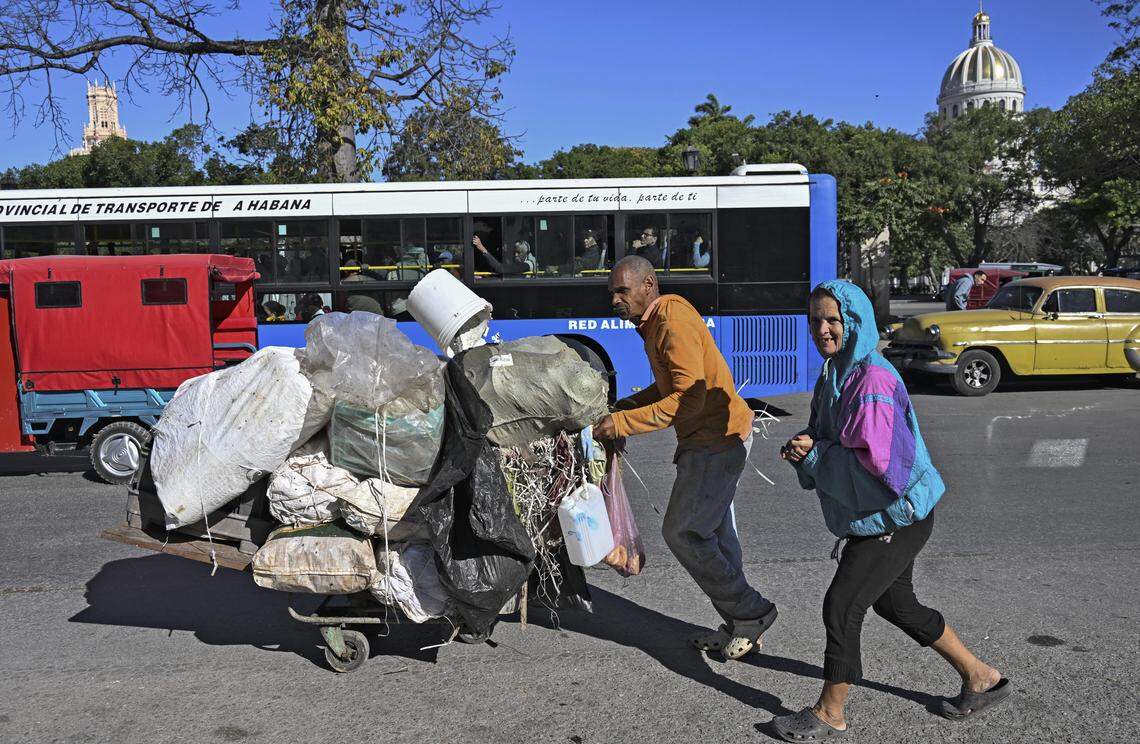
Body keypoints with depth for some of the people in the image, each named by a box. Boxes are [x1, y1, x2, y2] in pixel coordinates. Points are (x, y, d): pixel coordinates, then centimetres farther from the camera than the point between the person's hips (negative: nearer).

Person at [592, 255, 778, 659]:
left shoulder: (673, 321, -20)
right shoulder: (655, 321, 12)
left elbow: (689, 398, -27)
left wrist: (621, 424, -25)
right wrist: (622, 408, 7)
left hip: (716, 441, -10)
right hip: (717, 438, 10)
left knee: (681, 532, -4)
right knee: (713, 532, 15)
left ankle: (751, 612, 9)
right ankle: (742, 625, 27)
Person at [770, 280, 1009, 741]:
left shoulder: (872, 379, -23)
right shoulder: (833, 375, 7)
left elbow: (874, 458, -28)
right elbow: (821, 437, 11)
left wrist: (813, 455, -19)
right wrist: (804, 446, -11)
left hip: (895, 516, -10)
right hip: (871, 516, 10)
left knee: (841, 605, -5)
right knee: (895, 604, 21)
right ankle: (981, 678, 38)